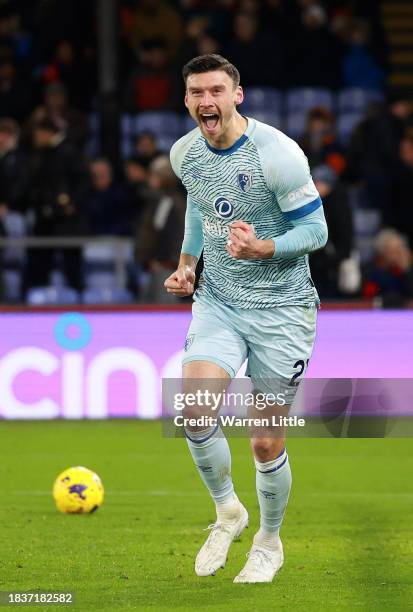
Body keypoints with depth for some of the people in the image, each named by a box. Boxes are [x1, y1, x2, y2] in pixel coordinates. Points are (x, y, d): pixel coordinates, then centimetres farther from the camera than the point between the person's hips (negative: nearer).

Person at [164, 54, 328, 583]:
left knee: (266, 444, 1)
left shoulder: (278, 153, -19)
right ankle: (227, 511, 6)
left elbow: (316, 230, -13)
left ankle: (269, 542, 27)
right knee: (195, 411, -20)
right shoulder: (184, 153, 0)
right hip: (218, 301, 4)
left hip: (281, 309, -4)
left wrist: (263, 249, -30)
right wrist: (187, 261, 10)